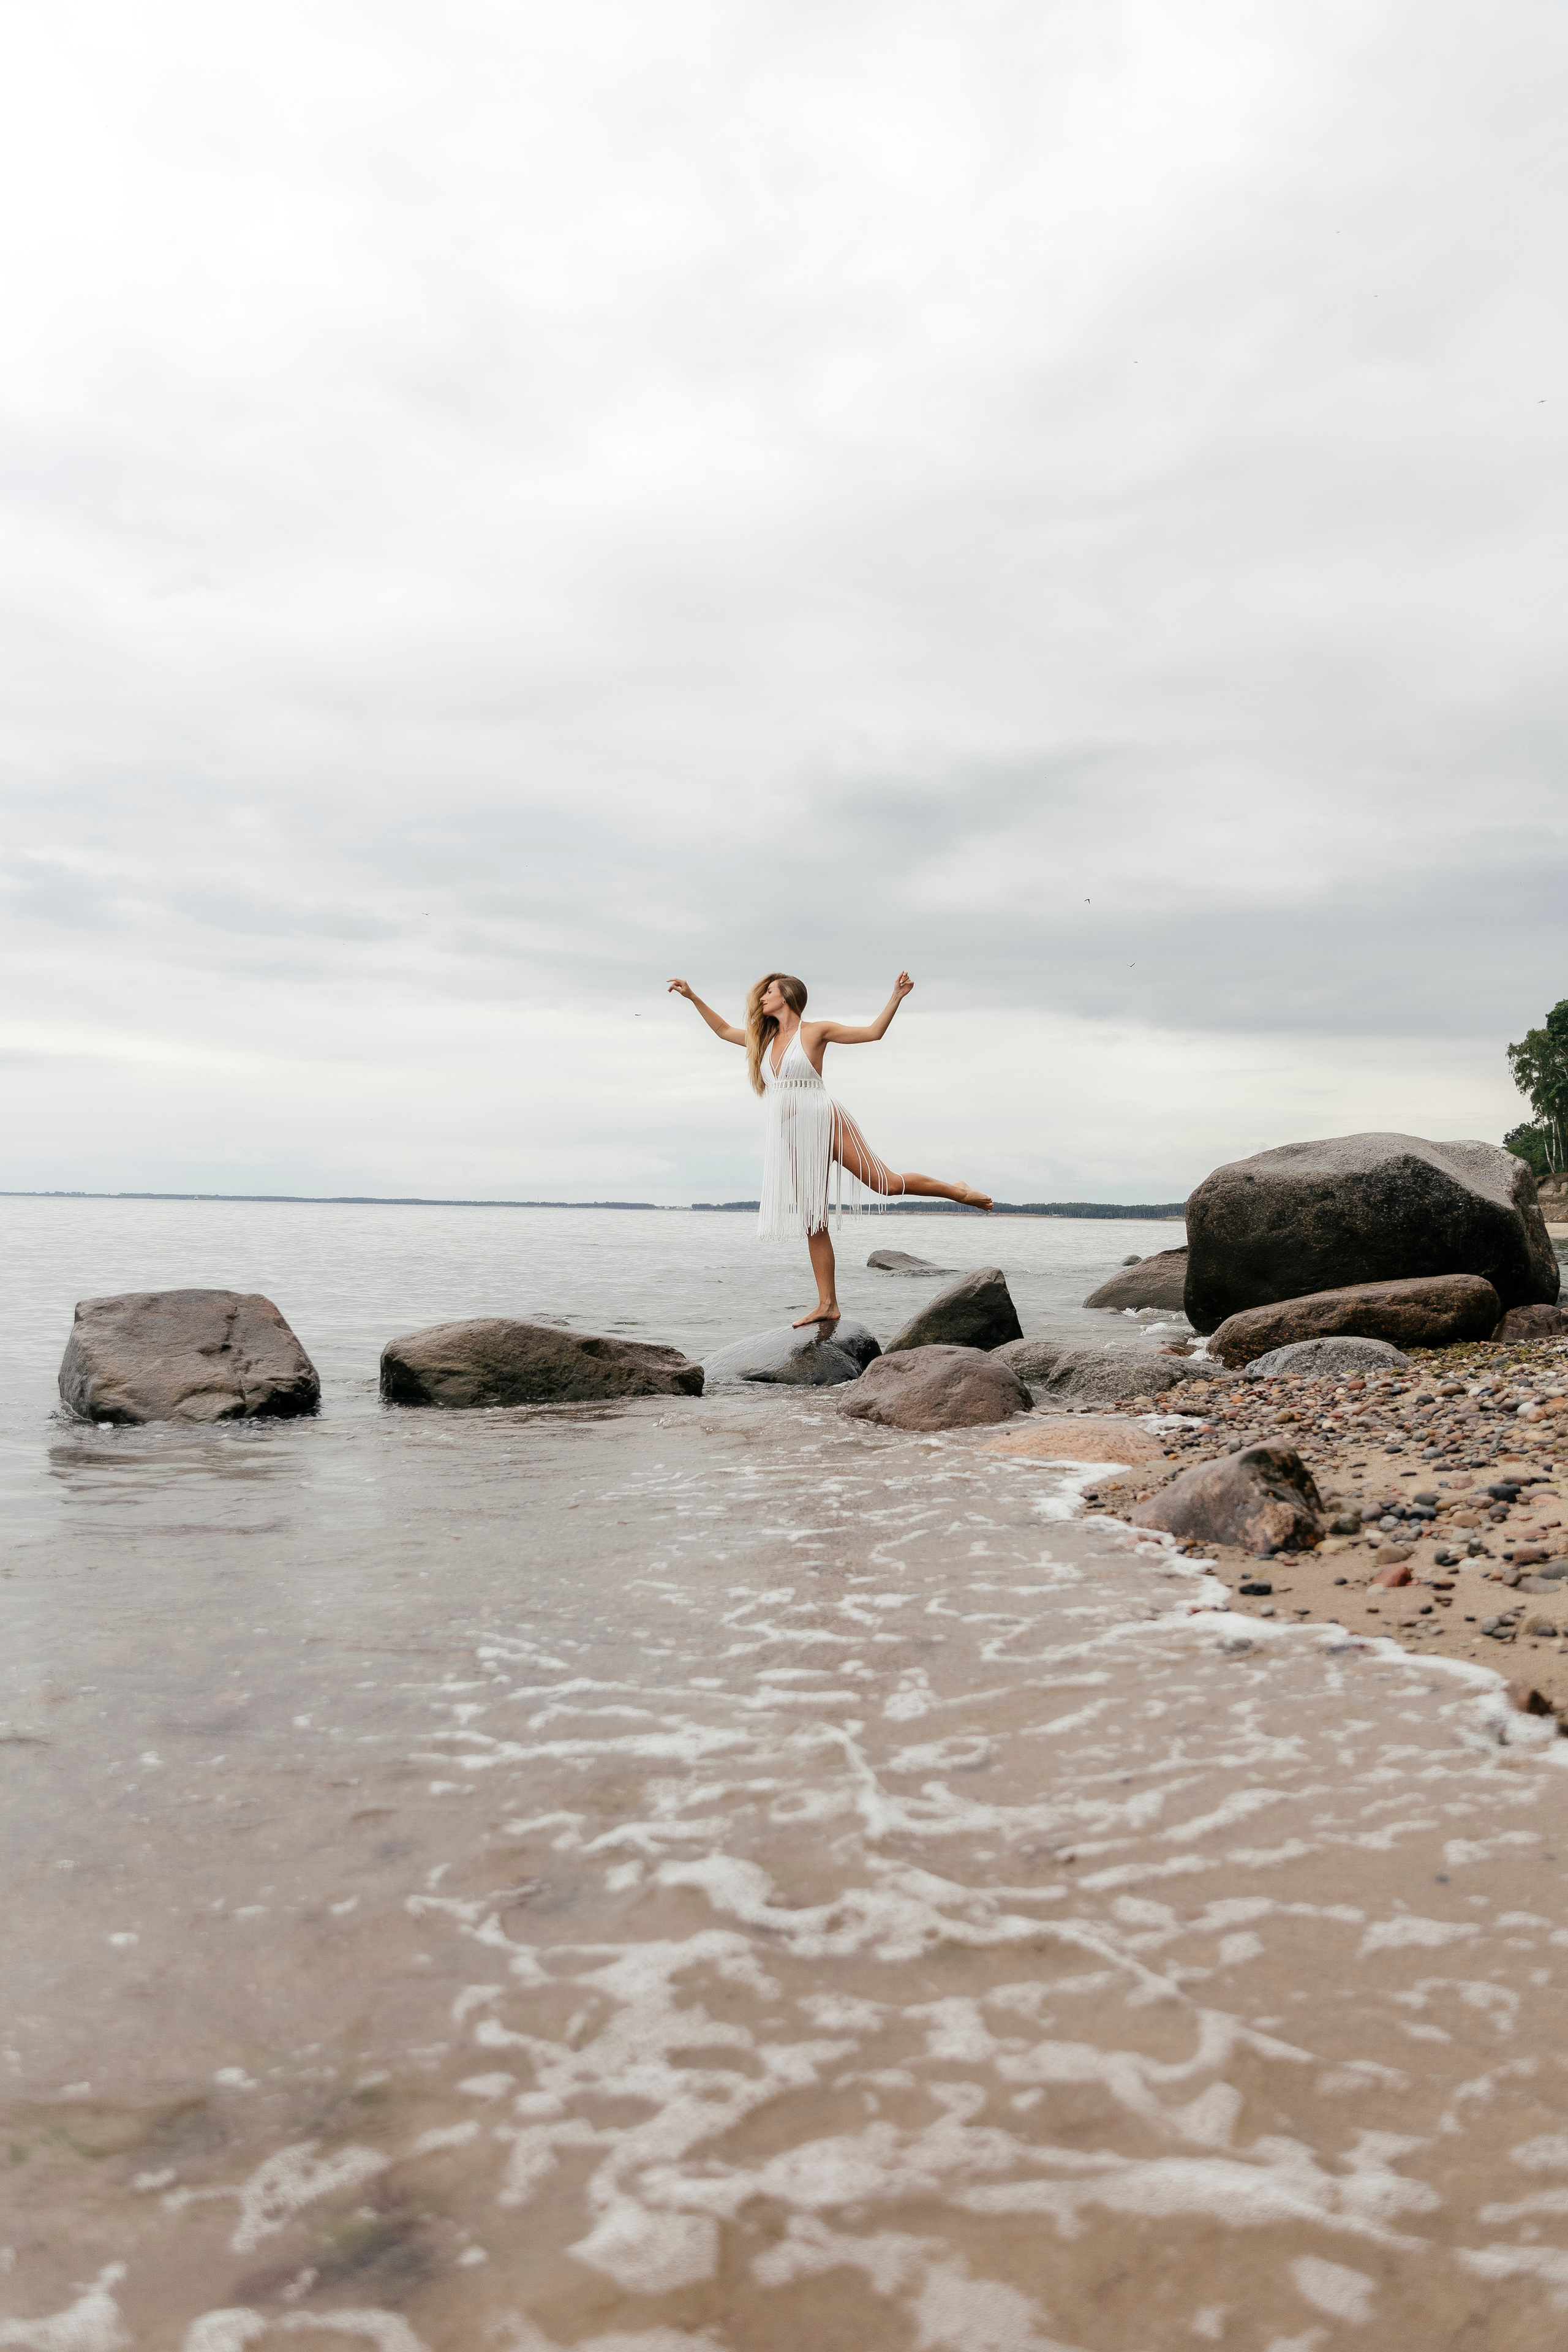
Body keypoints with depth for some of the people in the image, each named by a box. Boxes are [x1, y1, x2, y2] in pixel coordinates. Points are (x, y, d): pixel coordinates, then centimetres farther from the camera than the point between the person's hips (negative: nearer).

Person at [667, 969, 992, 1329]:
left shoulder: (816, 1031, 1)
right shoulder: (766, 1038, 18)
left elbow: (873, 1032, 0)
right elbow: (724, 1030, 30)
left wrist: (897, 996, -10)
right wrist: (692, 996, 27)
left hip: (824, 1124, -5)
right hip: (793, 1138, 5)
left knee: (886, 1184, -12)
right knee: (813, 1222, 2)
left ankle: (959, 1191, 10)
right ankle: (827, 1305, 3)